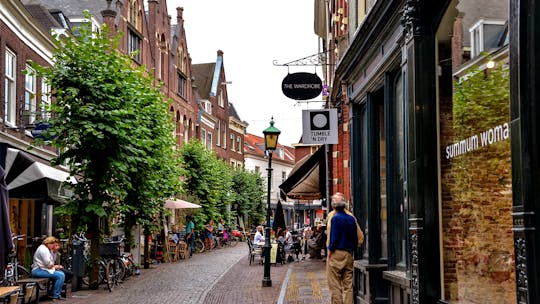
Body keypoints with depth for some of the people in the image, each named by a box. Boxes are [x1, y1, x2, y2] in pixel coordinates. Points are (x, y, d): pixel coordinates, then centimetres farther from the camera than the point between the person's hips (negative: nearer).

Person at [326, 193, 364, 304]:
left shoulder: (335, 218, -10)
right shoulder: (351, 218, 8)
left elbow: (334, 238, -14)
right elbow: (356, 237, 11)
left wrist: (330, 250, -4)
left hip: (337, 253, -6)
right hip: (349, 254, 6)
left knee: (335, 285, -1)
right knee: (348, 284, 9)